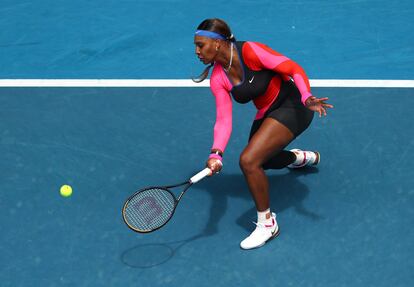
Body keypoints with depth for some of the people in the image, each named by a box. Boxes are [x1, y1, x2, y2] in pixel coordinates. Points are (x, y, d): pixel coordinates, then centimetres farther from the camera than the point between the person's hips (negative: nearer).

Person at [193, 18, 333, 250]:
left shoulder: (250, 51, -25)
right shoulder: (218, 79, -5)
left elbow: (294, 69, -24)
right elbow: (224, 119, -11)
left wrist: (306, 98, -42)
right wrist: (216, 154, -27)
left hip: (292, 106, -9)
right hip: (266, 114, 9)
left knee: (248, 160, -23)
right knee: (261, 160, 31)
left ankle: (267, 224, -5)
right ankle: (303, 157, 62)